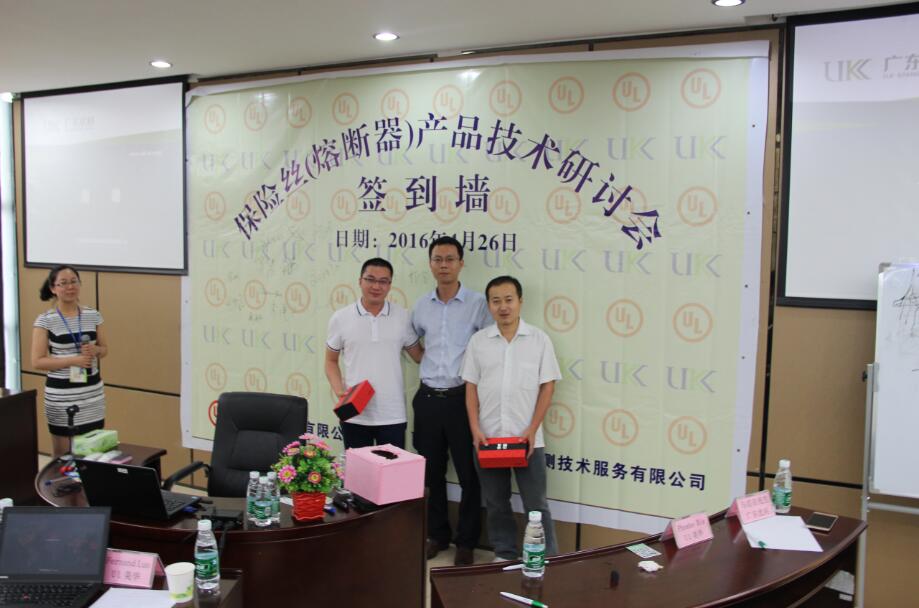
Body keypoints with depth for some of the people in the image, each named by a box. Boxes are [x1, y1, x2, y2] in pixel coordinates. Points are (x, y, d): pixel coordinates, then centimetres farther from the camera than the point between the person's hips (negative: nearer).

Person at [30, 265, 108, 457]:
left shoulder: (93, 315, 3)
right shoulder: (45, 320, -8)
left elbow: (104, 349, 13)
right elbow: (37, 361, -9)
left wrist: (95, 350, -10)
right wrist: (73, 360, -19)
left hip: (92, 391, 3)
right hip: (61, 394, -3)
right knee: (62, 455, 3)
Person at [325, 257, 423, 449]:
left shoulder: (403, 317, 2)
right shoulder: (340, 318, 0)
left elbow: (418, 355, 11)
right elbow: (331, 361, 9)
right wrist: (340, 391, -6)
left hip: (393, 416, 1)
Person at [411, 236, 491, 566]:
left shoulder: (478, 303, -6)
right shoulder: (421, 306, 6)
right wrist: (428, 365, 11)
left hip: (462, 398, -4)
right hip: (428, 398, 4)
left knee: (468, 473, 4)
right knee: (431, 471, 13)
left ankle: (466, 541, 19)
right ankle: (437, 534, 29)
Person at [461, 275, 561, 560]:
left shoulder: (539, 339, -2)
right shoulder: (478, 341, 2)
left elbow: (547, 387, -2)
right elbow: (471, 387, 5)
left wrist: (532, 429, -9)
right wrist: (475, 429, -4)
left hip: (527, 437, -2)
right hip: (488, 437, 2)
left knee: (536, 504, 5)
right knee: (496, 503, 13)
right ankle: (505, 555, 28)